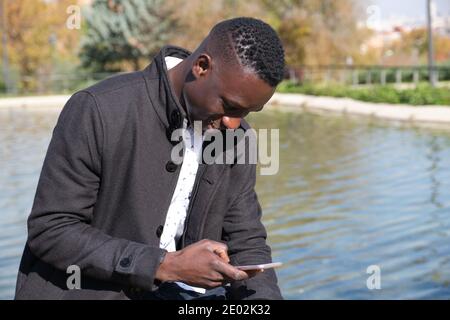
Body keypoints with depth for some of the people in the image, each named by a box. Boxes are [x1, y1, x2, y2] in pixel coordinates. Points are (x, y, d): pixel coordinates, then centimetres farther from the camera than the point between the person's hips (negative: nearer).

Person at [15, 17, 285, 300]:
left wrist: (263, 298, -17)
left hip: (170, 293, 5)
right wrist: (167, 265, -23)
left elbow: (246, 243, 4)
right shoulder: (98, 110, -17)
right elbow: (50, 230, -16)